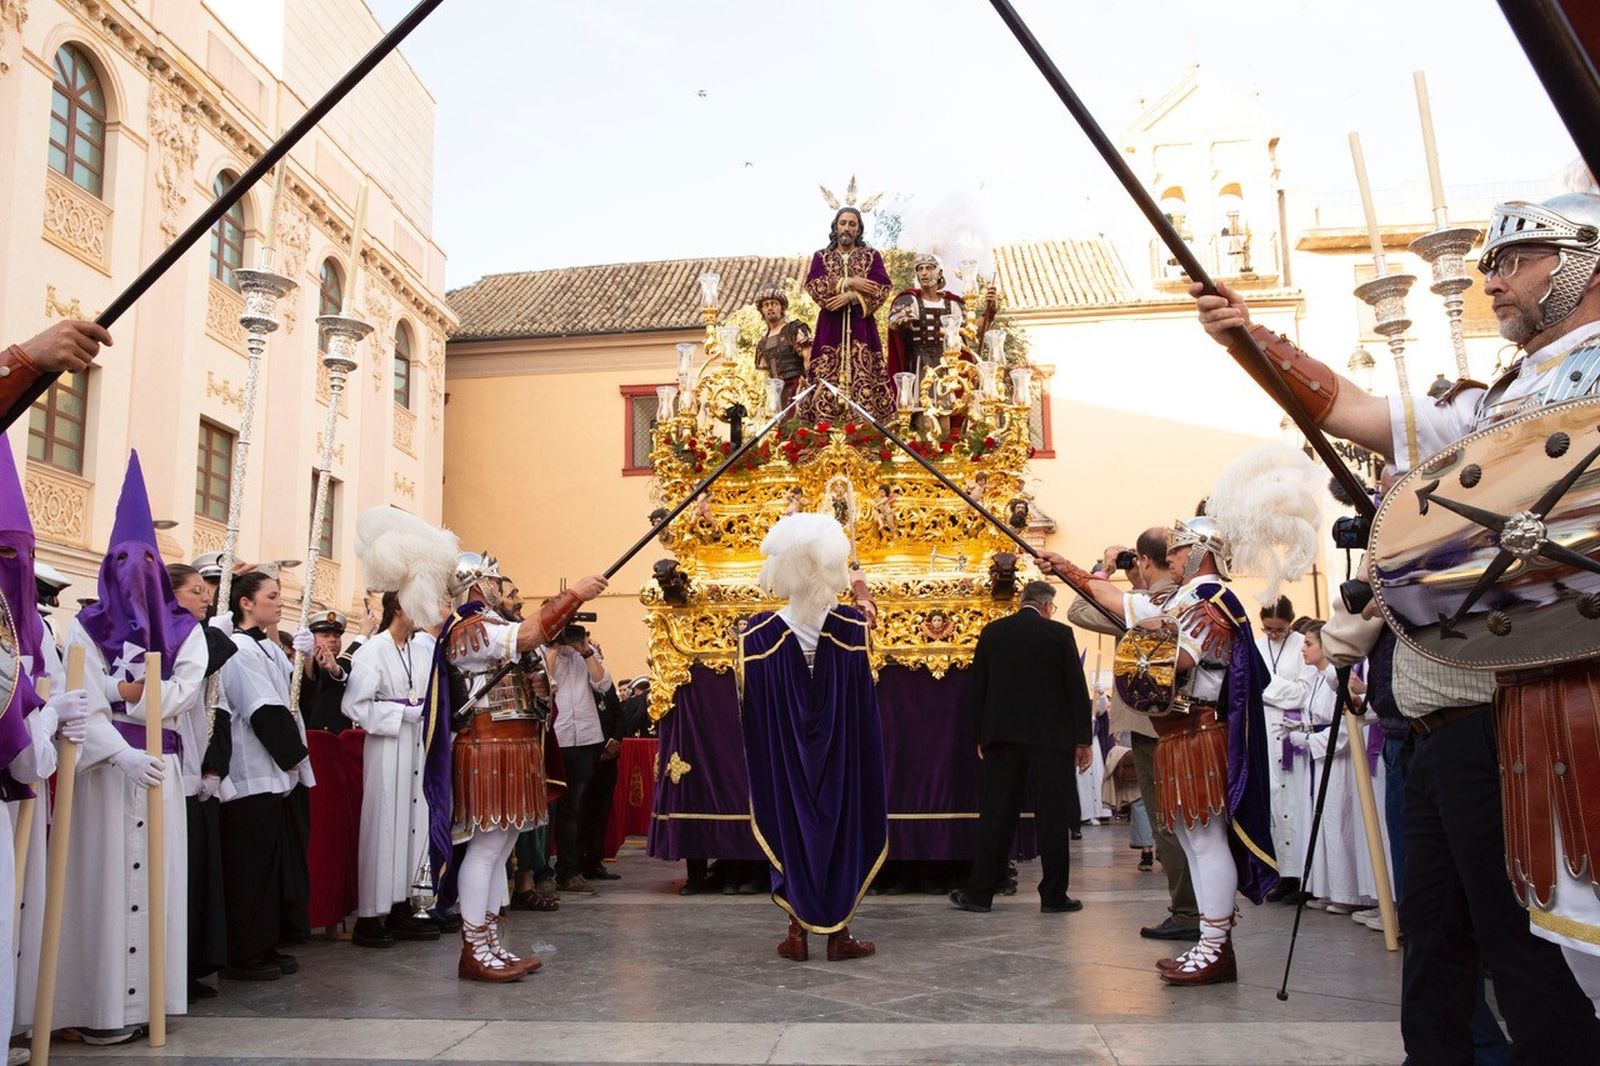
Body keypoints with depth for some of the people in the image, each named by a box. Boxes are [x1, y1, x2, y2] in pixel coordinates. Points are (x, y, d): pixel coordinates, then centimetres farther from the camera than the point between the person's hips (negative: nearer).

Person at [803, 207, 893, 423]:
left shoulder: (871, 255, 14)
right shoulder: (821, 257, 16)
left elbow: (881, 287, -2)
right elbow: (812, 284, -2)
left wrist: (851, 296, -14)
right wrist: (847, 282, -10)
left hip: (862, 324, -1)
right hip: (830, 325, 1)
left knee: (864, 376, -10)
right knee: (827, 377, -8)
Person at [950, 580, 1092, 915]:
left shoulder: (992, 632, 6)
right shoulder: (1059, 633, -2)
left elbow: (975, 689, 7)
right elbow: (1077, 689, -3)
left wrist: (981, 736, 15)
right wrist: (1083, 740, 4)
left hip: (1001, 737, 3)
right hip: (1050, 737, -3)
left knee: (995, 816, 7)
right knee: (1053, 817, 5)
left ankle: (979, 892, 10)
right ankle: (1054, 896, 10)